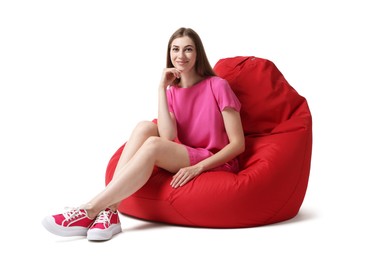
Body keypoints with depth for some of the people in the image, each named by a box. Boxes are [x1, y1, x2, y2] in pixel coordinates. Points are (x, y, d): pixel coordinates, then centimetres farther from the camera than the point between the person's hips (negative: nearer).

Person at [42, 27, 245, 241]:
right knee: (145, 127, -21)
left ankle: (91, 210, -29)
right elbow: (168, 137, -11)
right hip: (184, 160, 5)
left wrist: (197, 167, -23)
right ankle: (109, 212, -30)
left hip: (216, 164, -5)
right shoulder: (172, 92, 8)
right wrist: (162, 89, -12)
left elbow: (238, 143, -11)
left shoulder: (218, 86, -7)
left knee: (153, 145, -29)